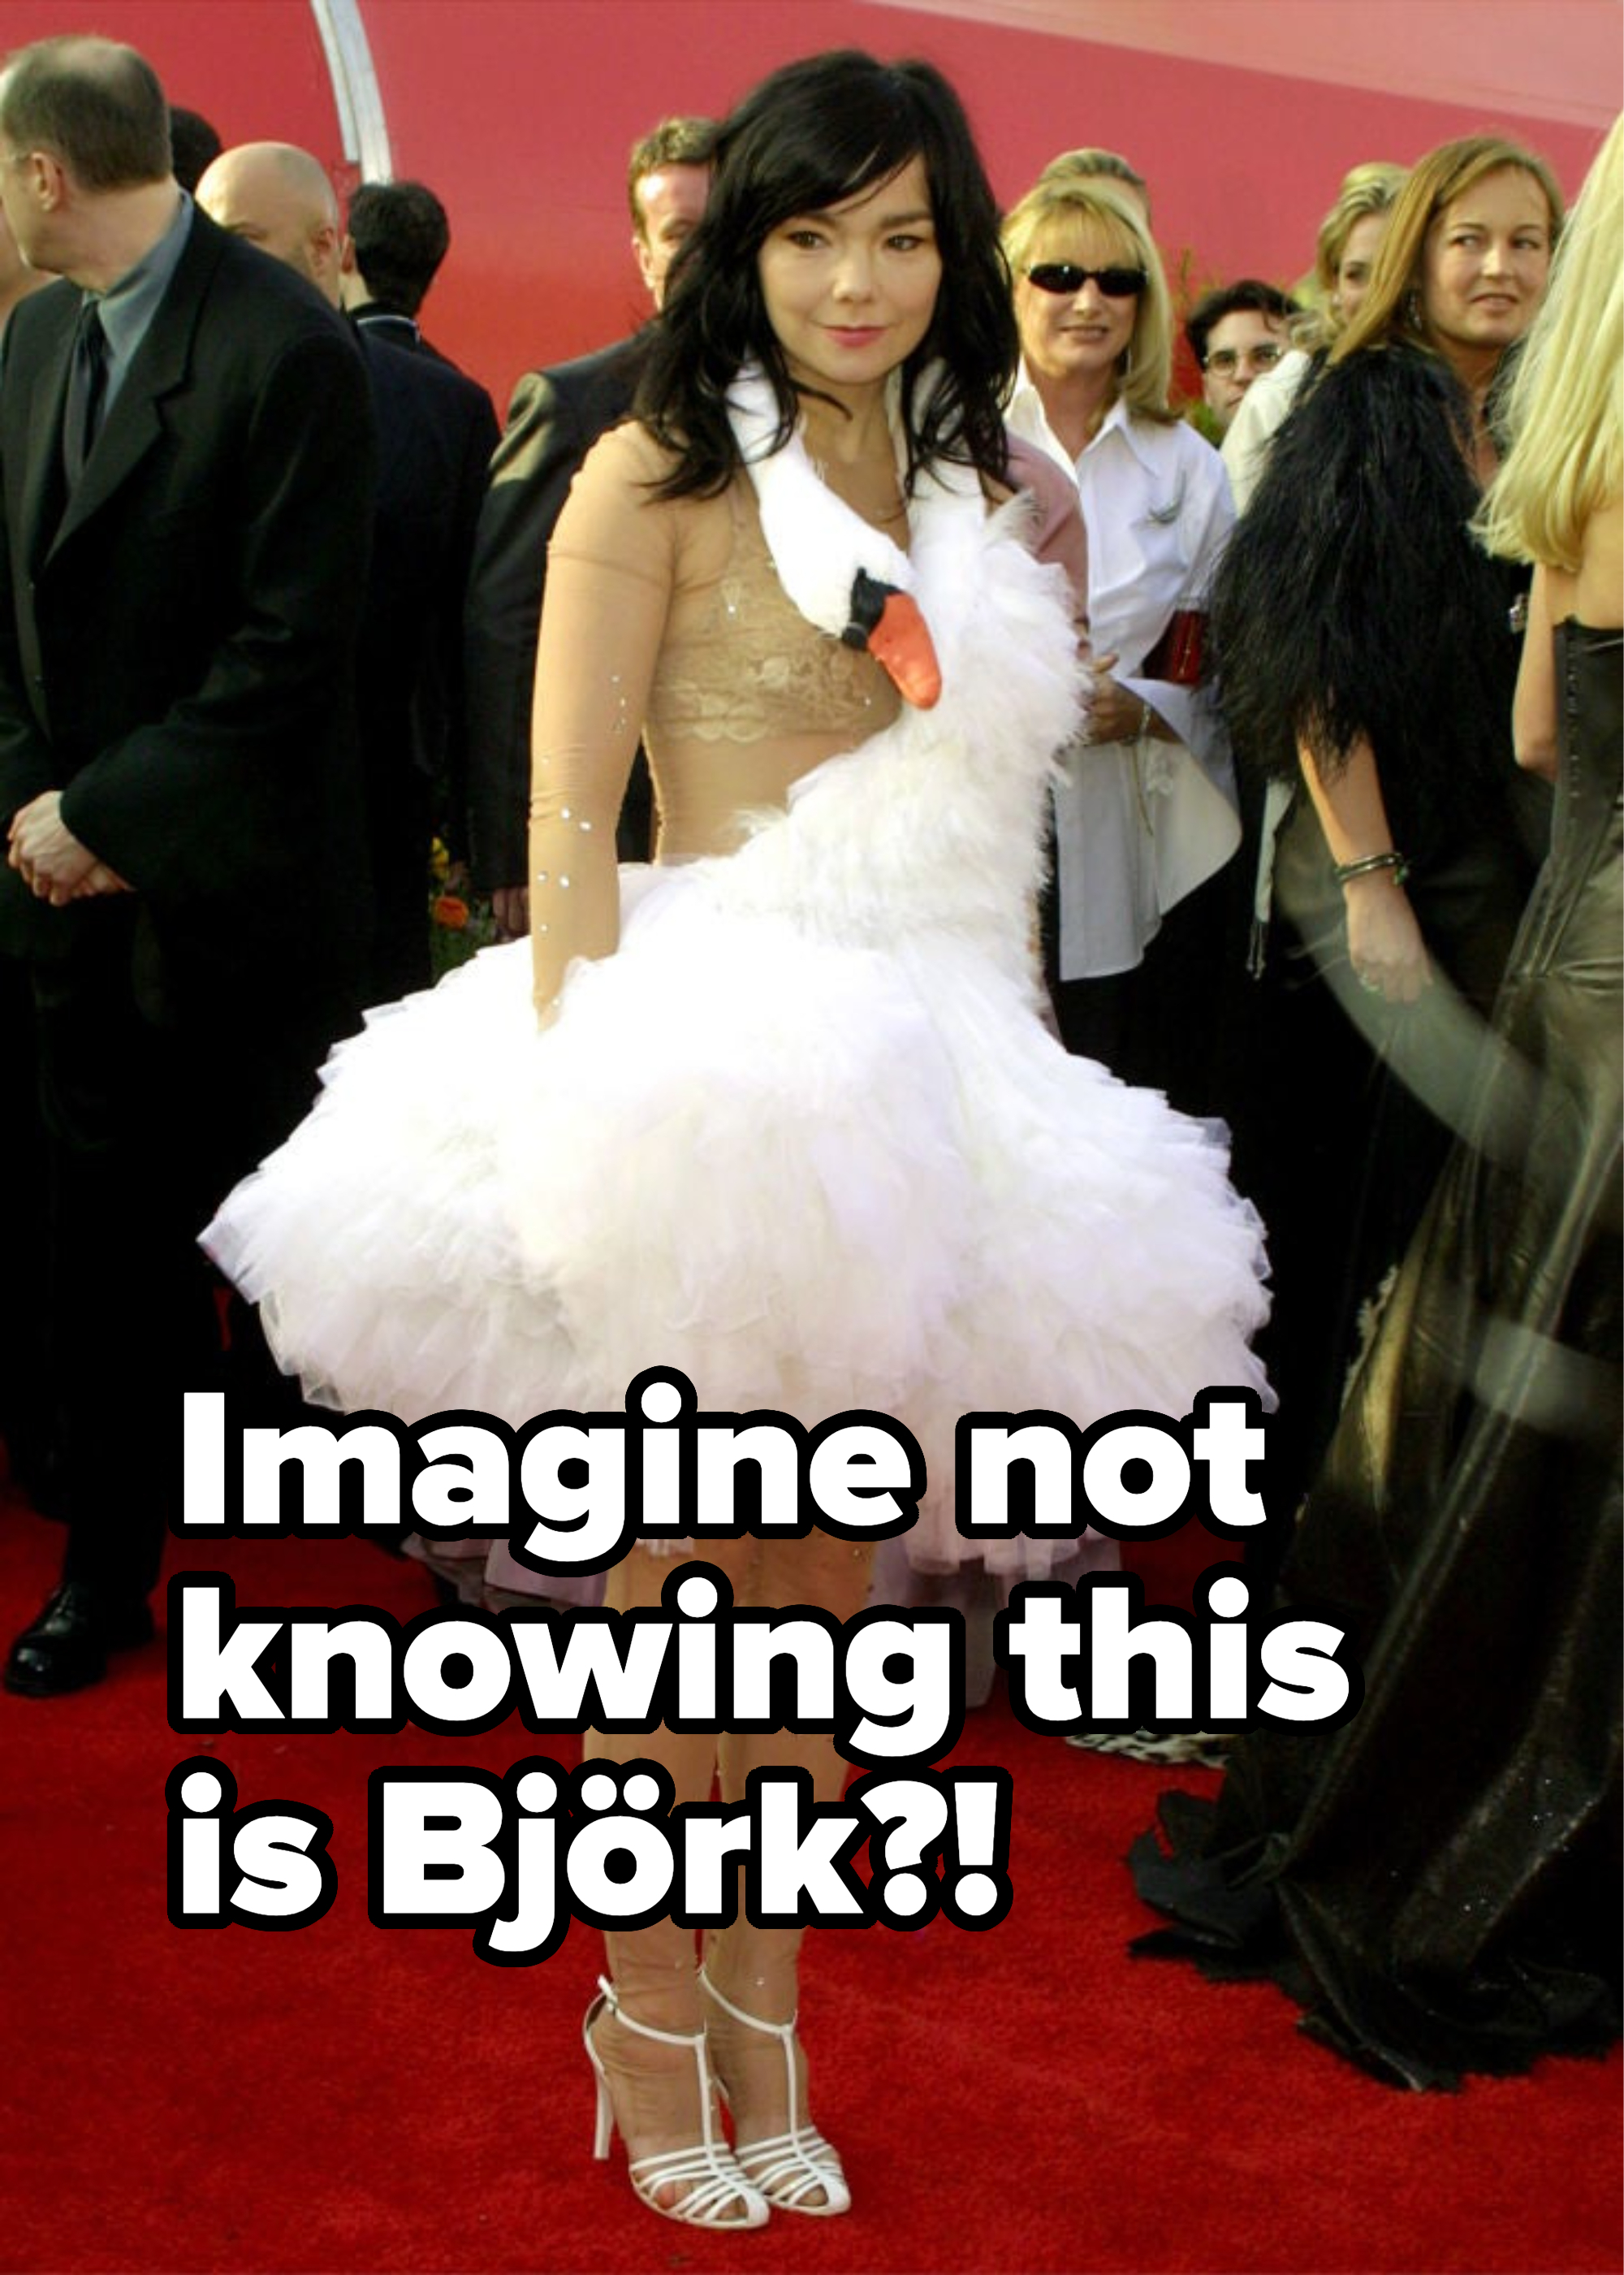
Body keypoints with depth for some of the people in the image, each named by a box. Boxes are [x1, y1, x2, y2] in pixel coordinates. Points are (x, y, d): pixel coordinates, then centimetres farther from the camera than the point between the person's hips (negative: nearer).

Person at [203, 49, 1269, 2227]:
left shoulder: (1008, 497, 12)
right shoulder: (658, 478, -4)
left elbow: (1006, 813, 15)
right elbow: (569, 824, -7)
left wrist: (1004, 1076, 8)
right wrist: (585, 1103, -14)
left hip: (933, 1071, 5)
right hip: (711, 1066, -5)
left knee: (823, 1579, 12)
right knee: (685, 1579, 5)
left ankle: (763, 2001, 29)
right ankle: (650, 2010, 26)